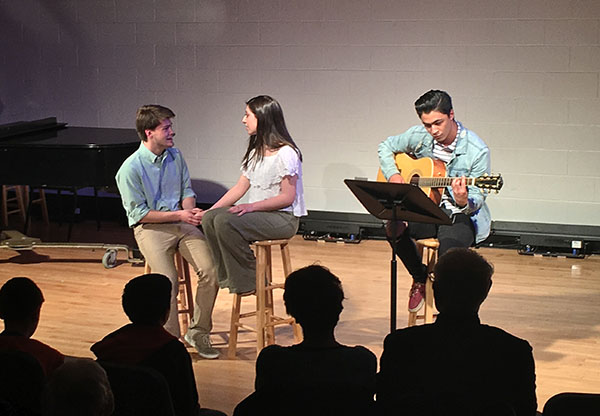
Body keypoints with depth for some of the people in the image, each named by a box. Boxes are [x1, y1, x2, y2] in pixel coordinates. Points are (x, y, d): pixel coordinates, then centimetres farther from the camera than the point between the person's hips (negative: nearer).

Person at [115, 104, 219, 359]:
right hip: (150, 227, -5)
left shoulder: (175, 156, 9)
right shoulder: (130, 169, -10)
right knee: (167, 280, -28)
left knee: (210, 271, -17)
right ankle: (171, 339, -10)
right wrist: (178, 215, -14)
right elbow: (139, 213, -10)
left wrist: (189, 210, -5)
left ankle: (198, 333, -1)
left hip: (181, 223, 5)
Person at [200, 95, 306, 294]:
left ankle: (247, 281, -15)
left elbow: (287, 197, -16)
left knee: (225, 222, -28)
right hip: (257, 213, 9)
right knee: (210, 218, -13)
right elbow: (240, 188, 14)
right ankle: (229, 277, -10)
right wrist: (210, 210, 3)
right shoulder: (255, 153, 16)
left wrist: (252, 206, -23)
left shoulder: (286, 153, -12)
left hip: (283, 218, -8)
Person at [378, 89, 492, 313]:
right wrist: (393, 175, -3)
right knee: (394, 227, -28)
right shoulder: (420, 136, -2)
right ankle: (420, 279, 1)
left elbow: (477, 200, -12)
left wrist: (463, 201, -37)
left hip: (461, 217, -4)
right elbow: (386, 146, 16)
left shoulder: (477, 151, -14)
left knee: (448, 245, -38)